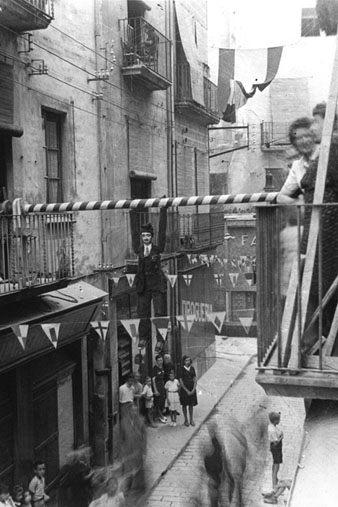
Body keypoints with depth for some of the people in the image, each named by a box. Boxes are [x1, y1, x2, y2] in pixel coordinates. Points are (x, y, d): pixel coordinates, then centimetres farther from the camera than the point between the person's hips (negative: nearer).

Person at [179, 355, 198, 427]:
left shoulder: (192, 368, 2)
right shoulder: (182, 369, -9)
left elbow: (195, 379, 4)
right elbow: (181, 381, -9)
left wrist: (193, 389, -7)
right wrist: (187, 391, -11)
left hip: (192, 389, 3)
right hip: (184, 389, -3)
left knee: (191, 405, 9)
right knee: (184, 405, 6)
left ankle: (191, 420, 18)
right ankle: (186, 420, 18)